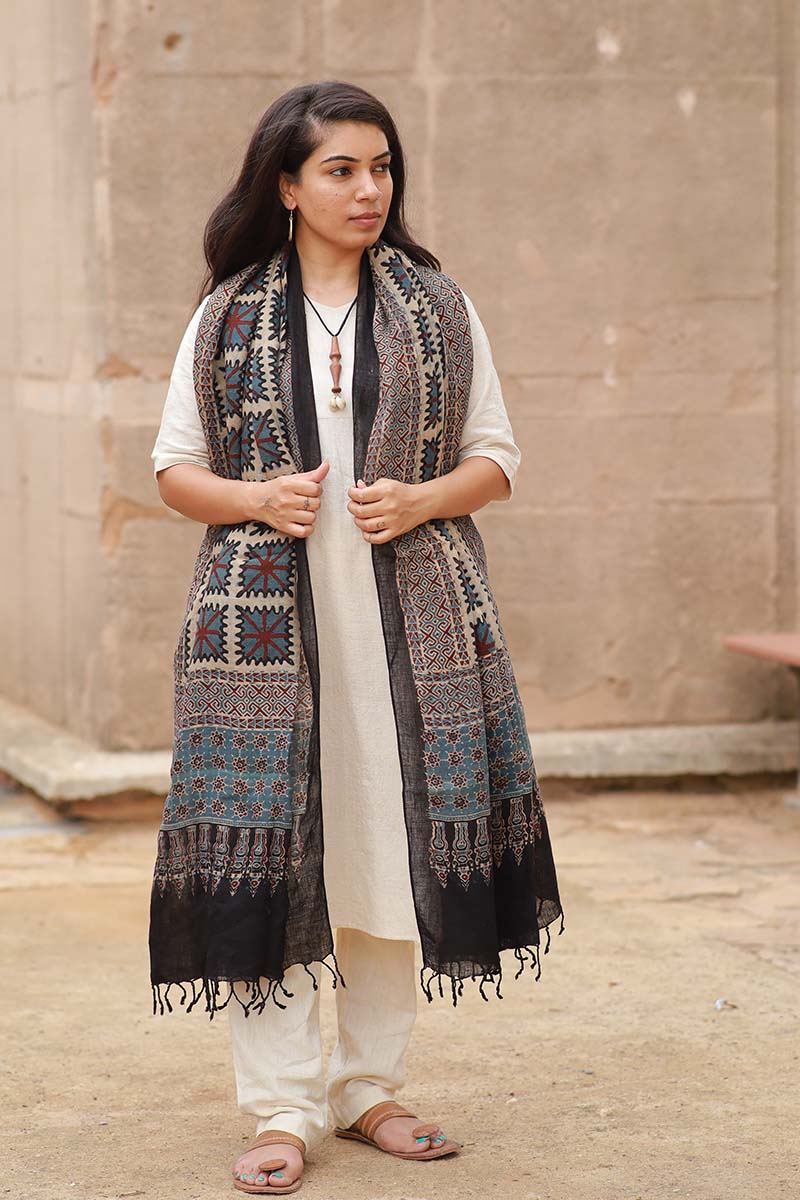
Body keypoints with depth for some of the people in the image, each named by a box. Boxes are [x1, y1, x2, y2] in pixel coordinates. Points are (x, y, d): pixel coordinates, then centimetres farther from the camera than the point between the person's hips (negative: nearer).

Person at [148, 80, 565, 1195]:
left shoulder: (439, 307, 8)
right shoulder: (227, 316, 6)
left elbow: (497, 457, 9)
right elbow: (175, 467, 9)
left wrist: (420, 499, -10)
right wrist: (255, 499, -11)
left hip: (412, 617, 1)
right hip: (266, 619, -1)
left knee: (397, 842, 3)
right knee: (266, 850, -5)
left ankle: (371, 1086, 18)